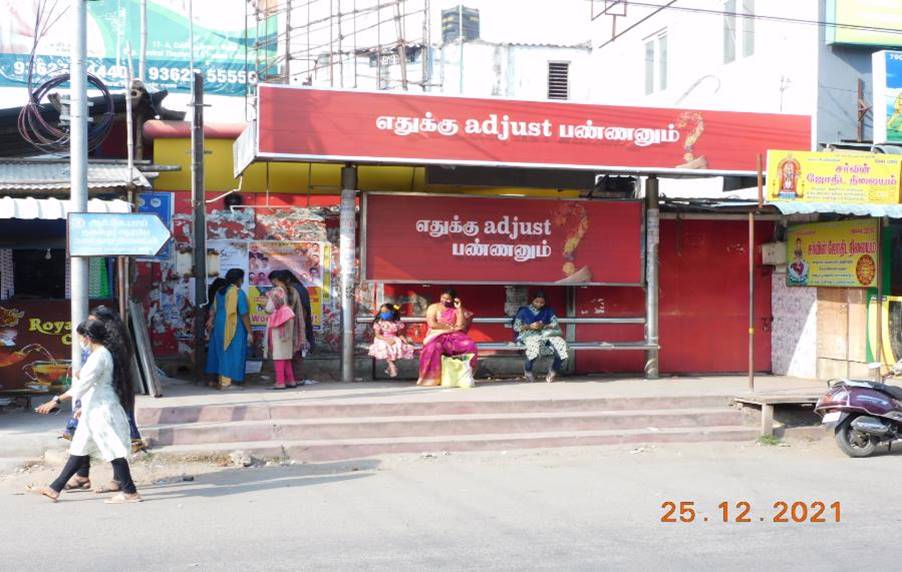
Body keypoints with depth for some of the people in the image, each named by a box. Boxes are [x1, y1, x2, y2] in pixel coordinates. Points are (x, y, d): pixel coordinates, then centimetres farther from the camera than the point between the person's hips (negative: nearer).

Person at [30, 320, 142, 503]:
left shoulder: (99, 356, -17)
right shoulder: (101, 354, 14)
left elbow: (82, 385, -23)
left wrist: (56, 401, -23)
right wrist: (84, 407, 27)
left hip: (102, 412, -10)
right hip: (95, 412, 10)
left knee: (113, 451, -6)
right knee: (79, 450, 12)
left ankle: (130, 492, -1)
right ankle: (54, 489, 18)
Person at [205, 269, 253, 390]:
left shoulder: (219, 292, 10)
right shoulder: (239, 293, -13)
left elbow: (214, 309, 5)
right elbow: (244, 314, -15)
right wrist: (249, 332, -12)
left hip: (219, 326, 7)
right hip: (234, 328, -7)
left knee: (222, 352, 15)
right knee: (232, 353, -1)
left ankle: (221, 381, 22)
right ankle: (226, 383, -2)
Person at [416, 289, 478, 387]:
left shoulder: (457, 310, 11)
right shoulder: (433, 308, 5)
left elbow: (461, 326, -2)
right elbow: (432, 324, -10)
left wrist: (459, 309, -7)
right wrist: (451, 327, -9)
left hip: (453, 336, 3)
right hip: (437, 336, -3)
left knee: (469, 345, -25)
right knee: (433, 347, -38)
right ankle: (431, 378, -31)